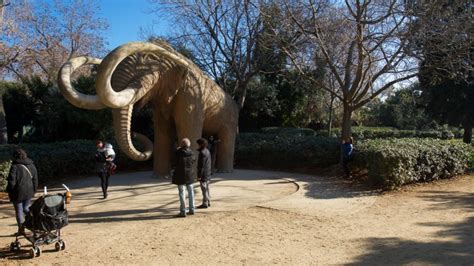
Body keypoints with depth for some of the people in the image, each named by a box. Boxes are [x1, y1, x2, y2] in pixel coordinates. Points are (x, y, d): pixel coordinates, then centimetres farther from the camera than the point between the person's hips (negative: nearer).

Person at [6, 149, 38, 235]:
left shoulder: (15, 167, -17)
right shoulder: (32, 165, 1)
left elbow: (12, 182, -15)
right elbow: (35, 180, 7)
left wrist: (9, 192, 0)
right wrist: (34, 191, 16)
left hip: (18, 193, -5)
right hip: (29, 192, 5)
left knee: (19, 210, 9)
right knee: (26, 208, 23)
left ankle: (21, 229, 15)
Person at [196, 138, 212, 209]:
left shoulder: (202, 153, -19)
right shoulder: (207, 151, 12)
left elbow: (201, 165, -21)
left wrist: (199, 175, -18)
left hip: (203, 174, -10)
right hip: (208, 174, 10)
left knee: (204, 189, -4)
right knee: (207, 189, 16)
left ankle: (205, 204, 2)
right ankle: (208, 202, 24)